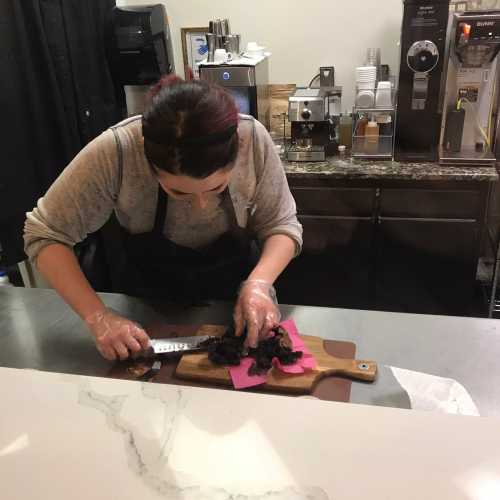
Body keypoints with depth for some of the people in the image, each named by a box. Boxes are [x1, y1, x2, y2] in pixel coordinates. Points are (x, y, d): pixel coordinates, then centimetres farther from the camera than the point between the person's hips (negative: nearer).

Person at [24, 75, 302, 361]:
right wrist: (98, 316, -32)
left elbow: (281, 225, -15)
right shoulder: (115, 152, -32)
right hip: (149, 305, 0)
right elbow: (46, 234, -21)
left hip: (236, 292, 1)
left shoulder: (254, 140, -29)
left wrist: (259, 283, -34)